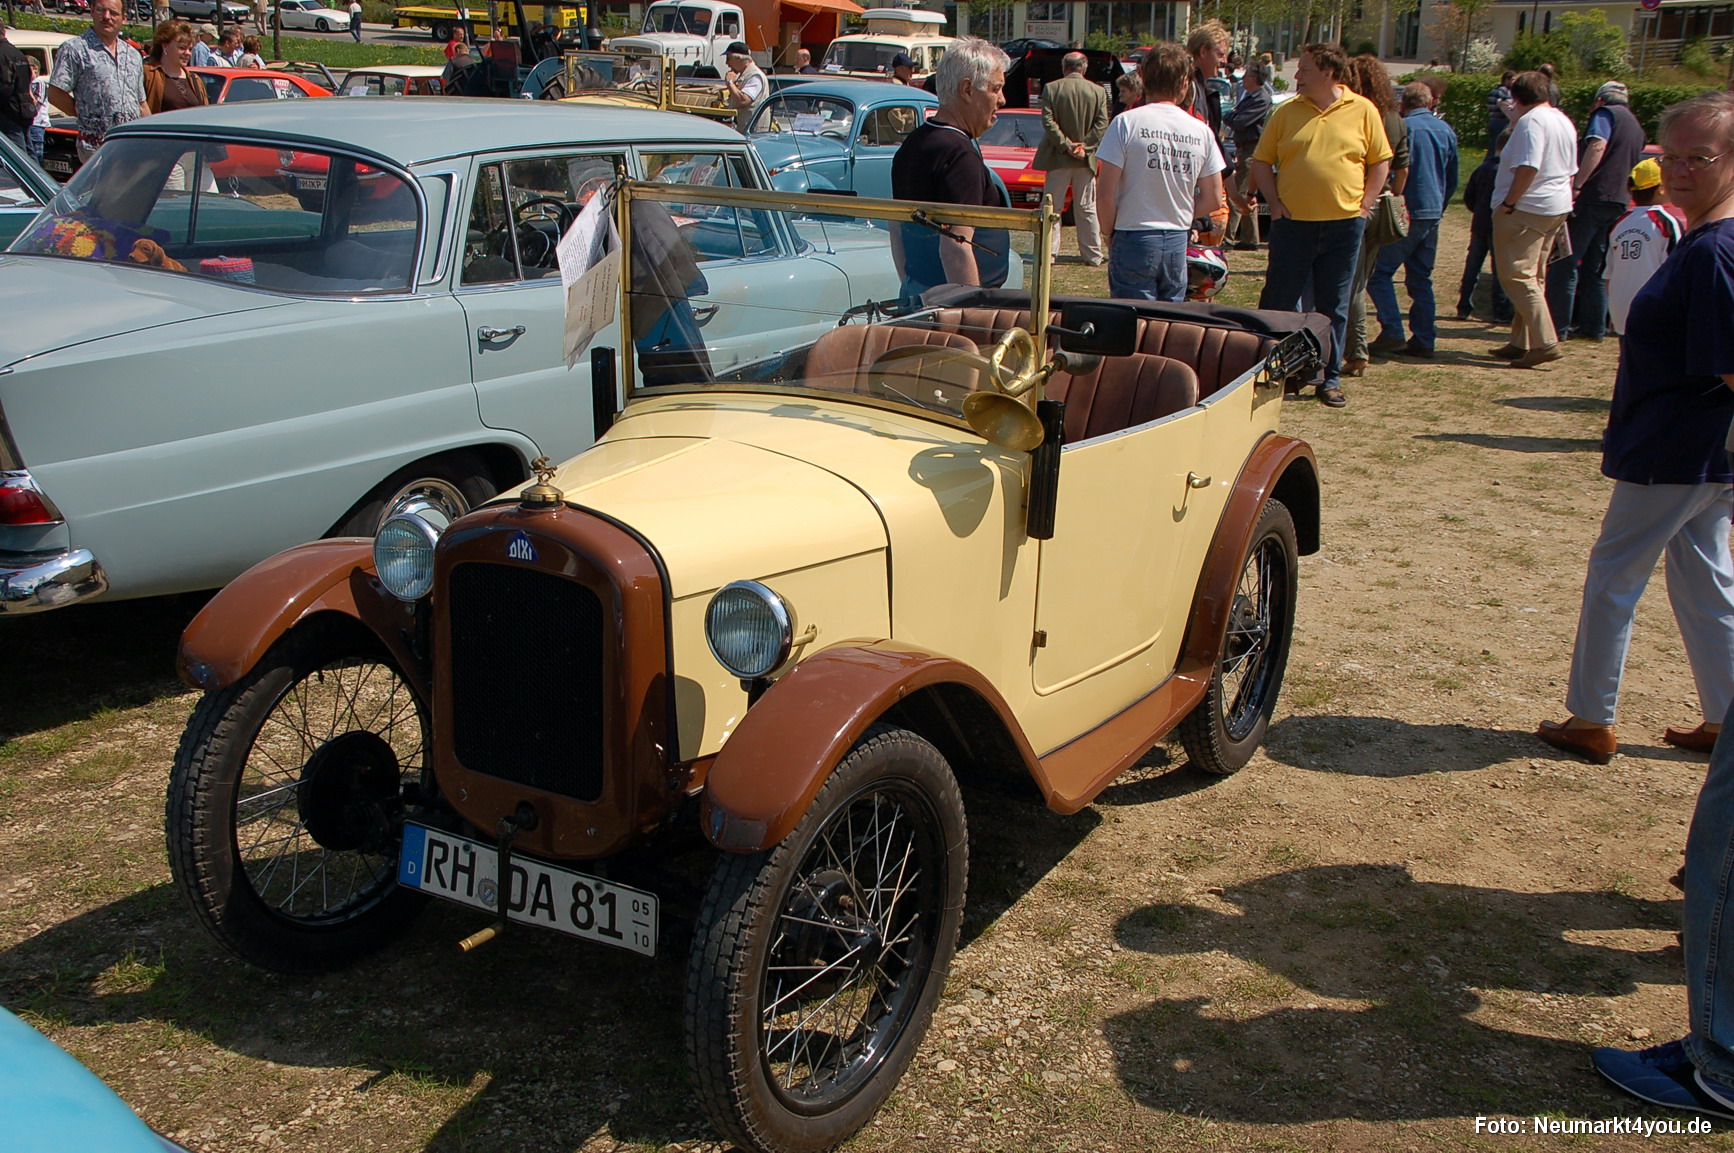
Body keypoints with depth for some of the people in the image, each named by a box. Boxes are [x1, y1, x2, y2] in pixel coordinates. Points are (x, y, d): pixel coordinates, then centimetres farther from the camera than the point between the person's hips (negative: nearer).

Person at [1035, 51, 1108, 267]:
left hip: (1058, 158, -2)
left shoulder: (1051, 89, -4)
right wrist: (1084, 146, -8)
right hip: (1086, 159, 2)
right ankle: (1092, 255, 10)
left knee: (1052, 207, 6)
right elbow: (1101, 124, -5)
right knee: (1087, 209, 8)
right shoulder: (1098, 91, 1)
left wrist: (1066, 145, -10)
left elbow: (1048, 121, -11)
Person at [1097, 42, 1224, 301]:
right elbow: (1213, 199, 7)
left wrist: (1110, 234, 4)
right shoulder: (1201, 131, 3)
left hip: (1134, 240, -3)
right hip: (1178, 243, 4)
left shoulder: (1127, 122, -9)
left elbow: (1107, 194, -12)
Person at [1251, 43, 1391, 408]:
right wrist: (1275, 203, -4)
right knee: (1278, 303, 4)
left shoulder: (1363, 111, 2)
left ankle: (1330, 378, 17)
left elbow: (1380, 162, 7)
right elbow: (1261, 162, 6)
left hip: (1344, 225, 0)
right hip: (1293, 223, 0)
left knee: (1334, 307, 8)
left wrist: (1364, 205, -2)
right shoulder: (1286, 112, 3)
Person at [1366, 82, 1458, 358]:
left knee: (1380, 273, -2)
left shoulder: (1403, 127, -9)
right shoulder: (1446, 130, 10)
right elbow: (1453, 180, 16)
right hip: (1433, 215, 7)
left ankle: (1393, 332, -13)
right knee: (1421, 279, 11)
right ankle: (1424, 340, 9)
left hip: (1406, 212, -7)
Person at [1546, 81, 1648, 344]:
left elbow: (1597, 146, -19)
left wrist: (1576, 185, -26)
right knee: (1595, 268, 14)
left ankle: (1558, 326, -10)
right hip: (1619, 202, 8)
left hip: (1593, 197, -8)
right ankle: (1594, 326, 13)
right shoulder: (1635, 126, 25)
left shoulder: (1605, 113, 0)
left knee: (1565, 263, -6)